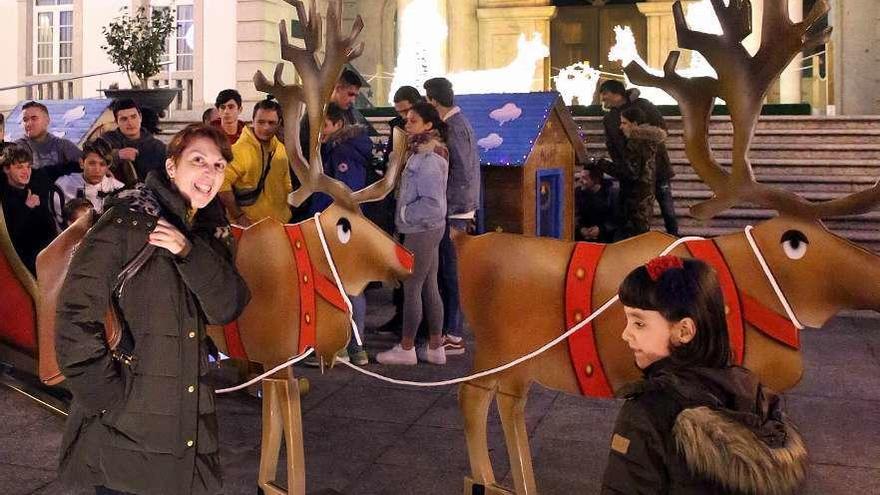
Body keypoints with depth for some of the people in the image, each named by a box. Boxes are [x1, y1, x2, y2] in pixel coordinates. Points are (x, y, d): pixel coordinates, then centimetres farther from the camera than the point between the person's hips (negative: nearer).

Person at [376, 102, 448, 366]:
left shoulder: (428, 159, -20)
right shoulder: (423, 153, 9)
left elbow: (432, 204, -24)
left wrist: (404, 213, -14)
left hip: (421, 232, -9)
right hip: (428, 229, 9)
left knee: (411, 288, 1)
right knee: (429, 287, 12)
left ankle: (406, 349, 12)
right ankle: (435, 348, 20)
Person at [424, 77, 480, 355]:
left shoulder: (454, 127, -15)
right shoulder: (457, 122, 14)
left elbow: (462, 174, -21)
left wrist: (446, 207, -17)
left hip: (454, 212, -10)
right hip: (455, 210, 10)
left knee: (451, 272, -4)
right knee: (446, 272, 14)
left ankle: (454, 337, 2)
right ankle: (449, 329, 23)